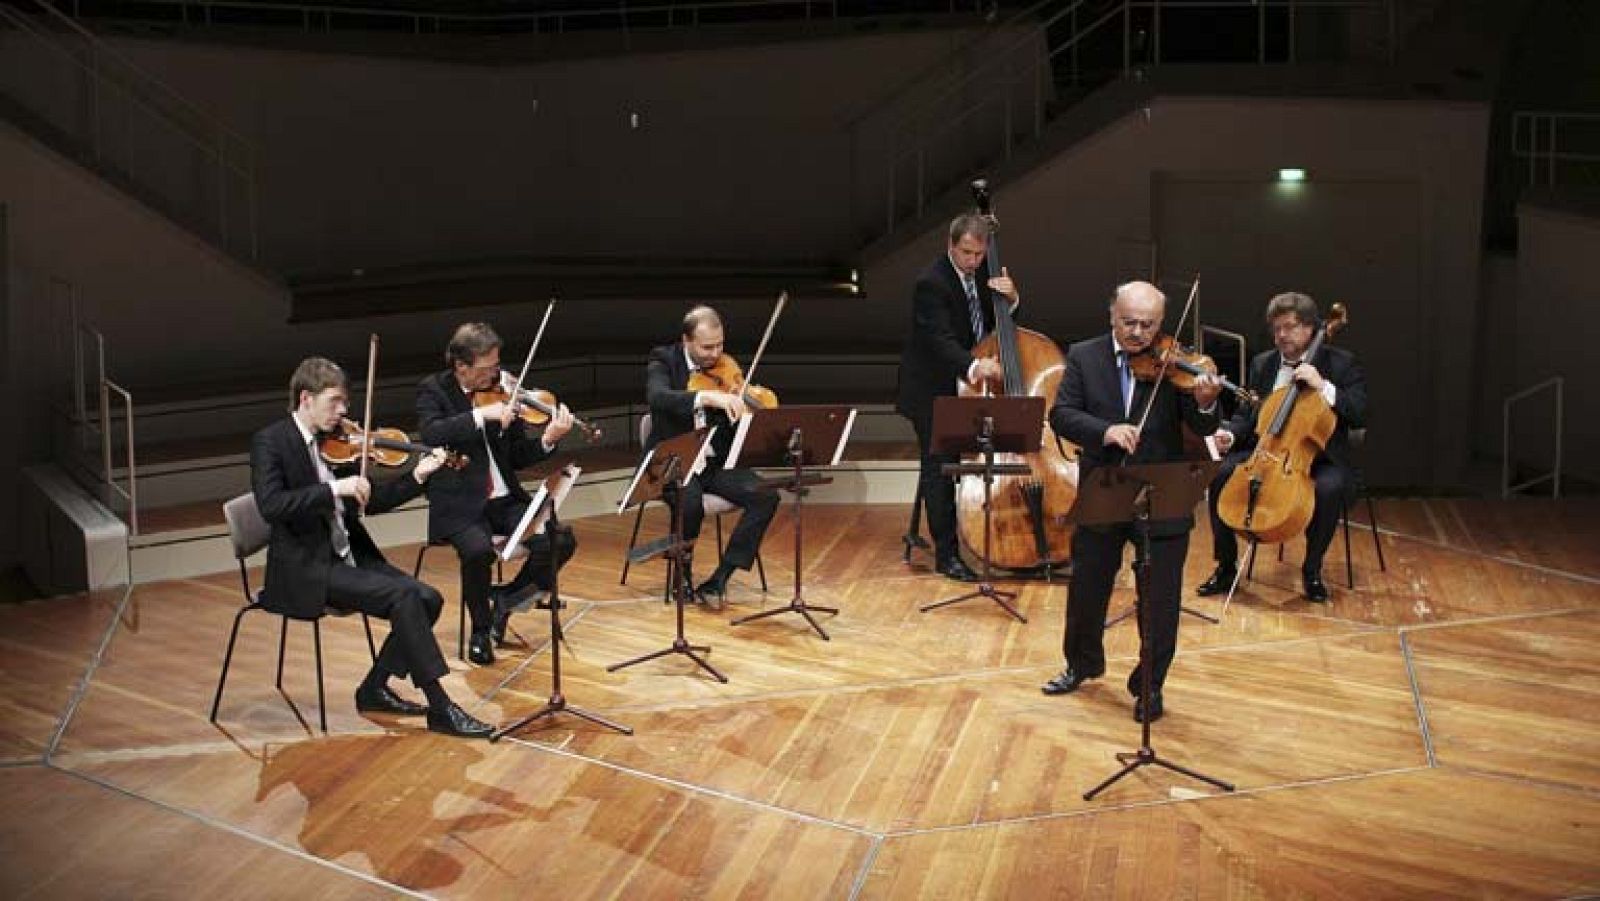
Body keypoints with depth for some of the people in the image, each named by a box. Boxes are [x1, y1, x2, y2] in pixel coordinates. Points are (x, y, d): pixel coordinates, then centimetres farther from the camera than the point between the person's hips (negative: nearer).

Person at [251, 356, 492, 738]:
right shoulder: (270, 442, -9)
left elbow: (369, 502, 13)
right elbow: (270, 505, -25)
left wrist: (416, 476, 0)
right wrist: (333, 489, -30)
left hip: (347, 557, 8)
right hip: (306, 570, -7)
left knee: (428, 599, -9)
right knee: (403, 596, -24)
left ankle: (375, 689, 6)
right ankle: (441, 709, -19)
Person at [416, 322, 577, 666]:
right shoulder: (433, 390, -1)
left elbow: (518, 457, 7)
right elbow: (430, 434, -22)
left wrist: (547, 440, -12)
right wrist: (480, 415, -28)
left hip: (504, 499, 4)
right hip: (459, 505, -4)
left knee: (561, 540, -18)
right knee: (479, 549, -34)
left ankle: (507, 599, 9)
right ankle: (480, 631, -5)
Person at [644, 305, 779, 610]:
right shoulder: (664, 360, -4)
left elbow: (738, 425, 5)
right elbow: (657, 397, -28)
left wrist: (749, 408, -19)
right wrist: (707, 396, -42)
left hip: (716, 461, 4)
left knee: (766, 497, -20)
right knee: (690, 503, -35)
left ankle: (719, 580, -13)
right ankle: (683, 573, -5)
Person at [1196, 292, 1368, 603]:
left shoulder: (1341, 363, -1)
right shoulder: (1262, 364, 12)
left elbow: (1360, 415, -10)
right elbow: (1246, 414, 16)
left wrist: (1323, 387, -22)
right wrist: (1231, 435, -6)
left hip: (1318, 457, -4)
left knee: (1330, 487, -35)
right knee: (1220, 475, -21)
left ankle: (1312, 571, -13)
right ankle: (1226, 567, -7)